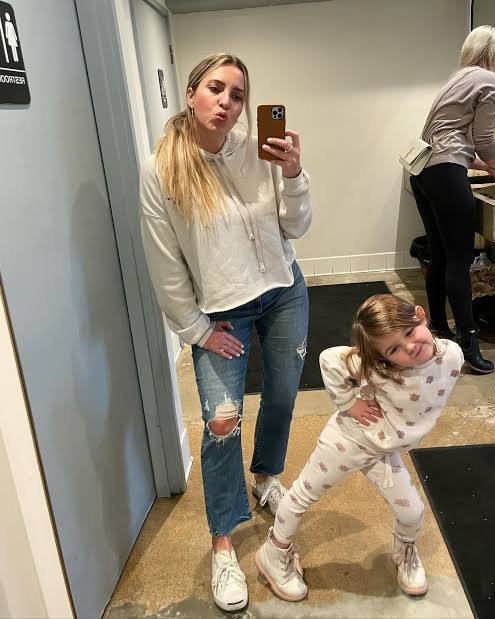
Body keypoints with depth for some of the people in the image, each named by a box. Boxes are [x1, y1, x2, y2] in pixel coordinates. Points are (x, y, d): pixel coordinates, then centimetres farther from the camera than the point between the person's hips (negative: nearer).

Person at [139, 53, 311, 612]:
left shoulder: (258, 151, -9)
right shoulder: (159, 172, -15)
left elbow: (295, 229, -2)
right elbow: (165, 266, -10)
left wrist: (293, 176, -19)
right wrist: (197, 330, -7)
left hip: (283, 292, 4)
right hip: (219, 311, -3)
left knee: (281, 398, 17)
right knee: (222, 424, -6)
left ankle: (265, 476, 48)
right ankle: (222, 543, 17)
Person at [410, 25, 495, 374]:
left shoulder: (460, 79, 27)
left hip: (423, 171, 9)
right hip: (445, 173, -9)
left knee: (441, 256, 12)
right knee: (460, 259, -9)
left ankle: (439, 328, 20)